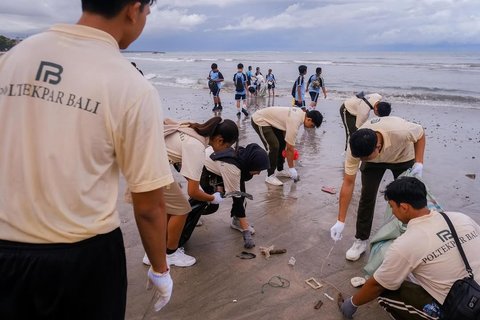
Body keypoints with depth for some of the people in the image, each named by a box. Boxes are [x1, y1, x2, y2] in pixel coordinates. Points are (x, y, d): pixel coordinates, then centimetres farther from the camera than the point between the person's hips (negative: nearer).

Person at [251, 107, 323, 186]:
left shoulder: (300, 113, -3)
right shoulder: (294, 122, -29)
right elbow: (290, 148, -24)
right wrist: (291, 168, -16)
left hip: (269, 120, 10)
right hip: (259, 121, -10)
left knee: (282, 143, 12)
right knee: (274, 146, -18)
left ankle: (280, 170, 23)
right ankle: (270, 176, -7)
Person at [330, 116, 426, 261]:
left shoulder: (400, 131, -44)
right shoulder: (354, 149, -36)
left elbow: (420, 134, -18)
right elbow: (348, 183, -29)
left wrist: (419, 163, -28)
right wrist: (340, 221, -29)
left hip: (403, 158, 0)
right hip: (374, 162, 1)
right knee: (367, 196, -8)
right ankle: (361, 240, 7)